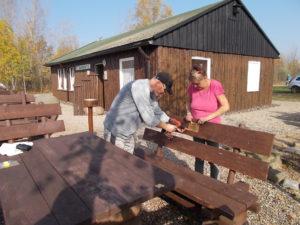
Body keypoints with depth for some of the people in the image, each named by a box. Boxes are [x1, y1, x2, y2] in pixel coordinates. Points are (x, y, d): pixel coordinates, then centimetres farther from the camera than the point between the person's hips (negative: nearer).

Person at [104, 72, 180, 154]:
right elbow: (148, 117, -26)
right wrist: (166, 126, -13)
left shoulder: (151, 93, 5)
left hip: (128, 133, 9)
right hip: (116, 132, -9)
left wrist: (172, 123, 7)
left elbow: (157, 112, 16)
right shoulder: (140, 87, -25)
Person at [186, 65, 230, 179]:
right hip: (197, 127, 3)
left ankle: (214, 181, 36)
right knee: (198, 156, 14)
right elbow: (188, 102, 9)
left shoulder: (215, 85, -20)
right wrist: (189, 113, -10)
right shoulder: (192, 87, -9)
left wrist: (208, 117, -29)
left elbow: (225, 106, -22)